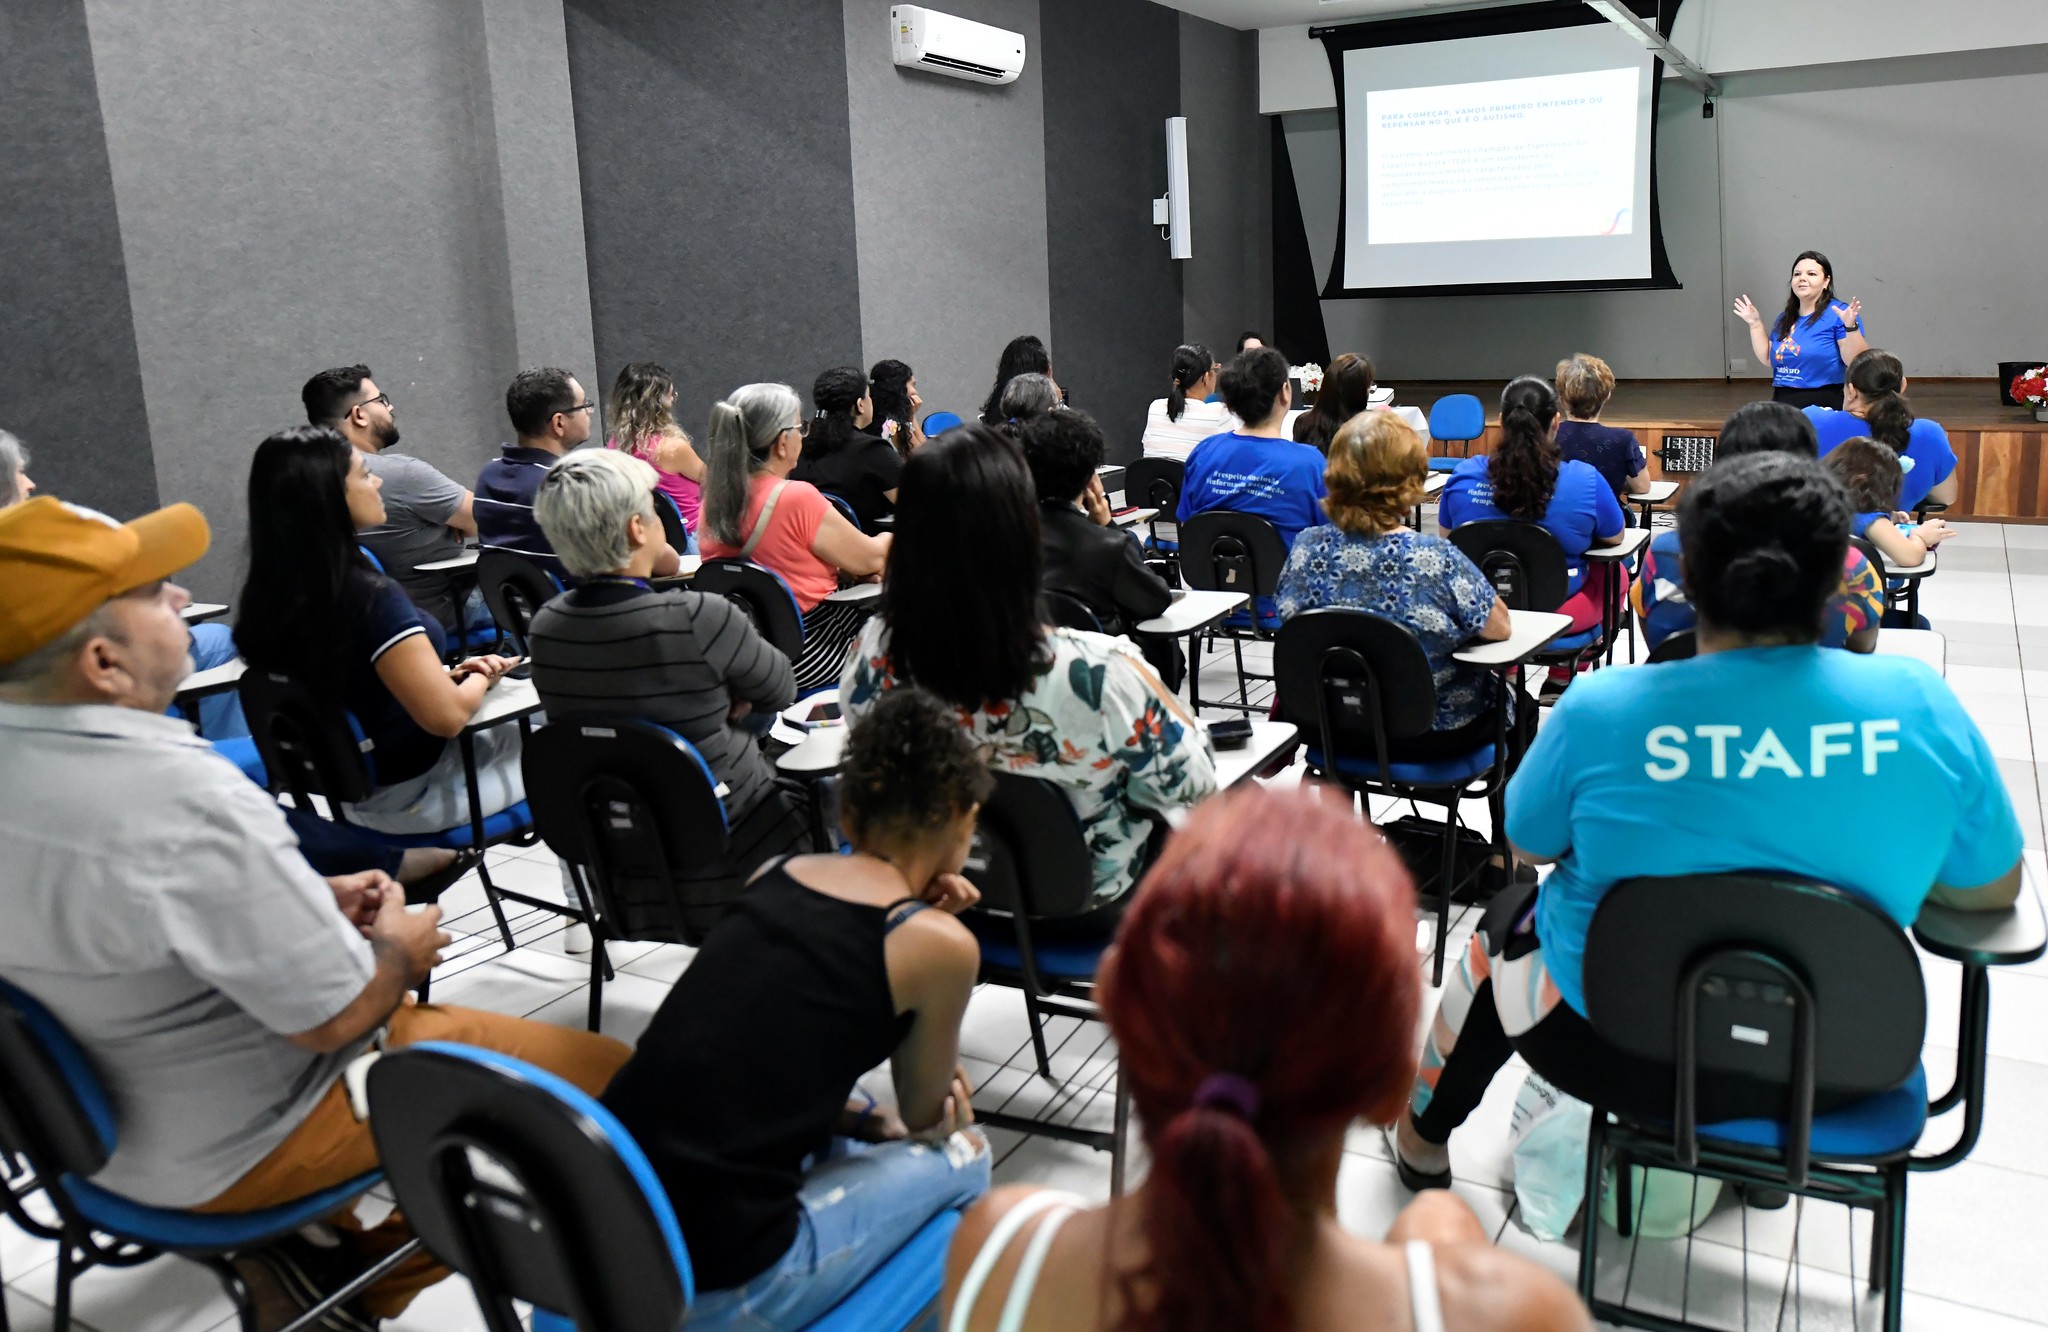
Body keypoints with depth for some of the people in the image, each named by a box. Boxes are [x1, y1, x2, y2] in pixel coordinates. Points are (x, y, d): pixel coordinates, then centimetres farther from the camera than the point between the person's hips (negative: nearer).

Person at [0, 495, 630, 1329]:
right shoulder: (181, 798, -33)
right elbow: (340, 1014, -25)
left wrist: (314, 901, 5)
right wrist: (399, 949, -5)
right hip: (231, 1149, -9)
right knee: (606, 1078, -4)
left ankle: (315, 1257, 20)